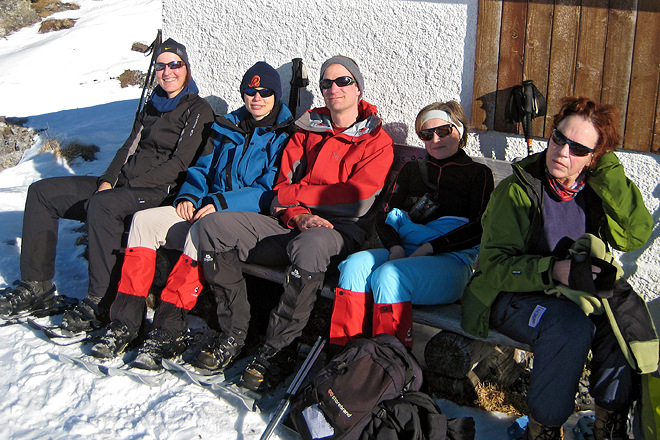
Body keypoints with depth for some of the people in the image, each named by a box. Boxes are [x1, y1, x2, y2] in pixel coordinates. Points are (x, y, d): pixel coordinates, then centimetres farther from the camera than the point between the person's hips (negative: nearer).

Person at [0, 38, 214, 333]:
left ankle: (101, 303, -34)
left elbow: (180, 164, -13)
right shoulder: (152, 106, 20)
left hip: (159, 193, -9)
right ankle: (36, 284, 2)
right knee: (42, 192, 2)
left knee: (102, 205, -39)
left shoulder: (198, 110, -4)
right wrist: (108, 180, -2)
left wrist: (130, 185, -18)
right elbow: (129, 148, 17)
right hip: (121, 186, 9)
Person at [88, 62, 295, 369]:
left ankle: (169, 331, -35)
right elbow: (202, 168, 22)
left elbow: (271, 190, -13)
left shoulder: (285, 136, -3)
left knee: (202, 228, -37)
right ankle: (125, 321, -16)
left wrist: (222, 204, -20)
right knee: (145, 220, -12)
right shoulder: (226, 127, 18)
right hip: (206, 210, 7)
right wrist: (189, 195, 1)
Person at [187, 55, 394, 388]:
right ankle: (234, 332, -7)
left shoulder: (377, 142, 2)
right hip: (294, 225, 5)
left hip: (342, 232, -5)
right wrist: (300, 215, -14)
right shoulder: (307, 130, 17)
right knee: (213, 226, -13)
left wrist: (294, 194, -6)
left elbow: (356, 199, -11)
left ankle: (278, 349, -23)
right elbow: (284, 185, 9)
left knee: (309, 246, -42)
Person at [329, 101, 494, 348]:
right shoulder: (411, 170, 27)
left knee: (389, 275, -35)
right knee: (355, 264, -28)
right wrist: (395, 247, -7)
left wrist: (429, 248, -12)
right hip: (403, 252, 4)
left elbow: (478, 229, 0)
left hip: (452, 259, -4)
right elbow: (385, 214, 16)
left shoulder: (478, 174, 13)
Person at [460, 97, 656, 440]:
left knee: (628, 312, -24)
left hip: (580, 292, 4)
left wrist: (607, 168, -14)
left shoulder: (597, 190, 3)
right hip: (515, 293, -4)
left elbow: (637, 234, -13)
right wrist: (551, 271, -30)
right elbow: (495, 264, -14)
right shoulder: (517, 190, -9)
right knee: (572, 326, -33)